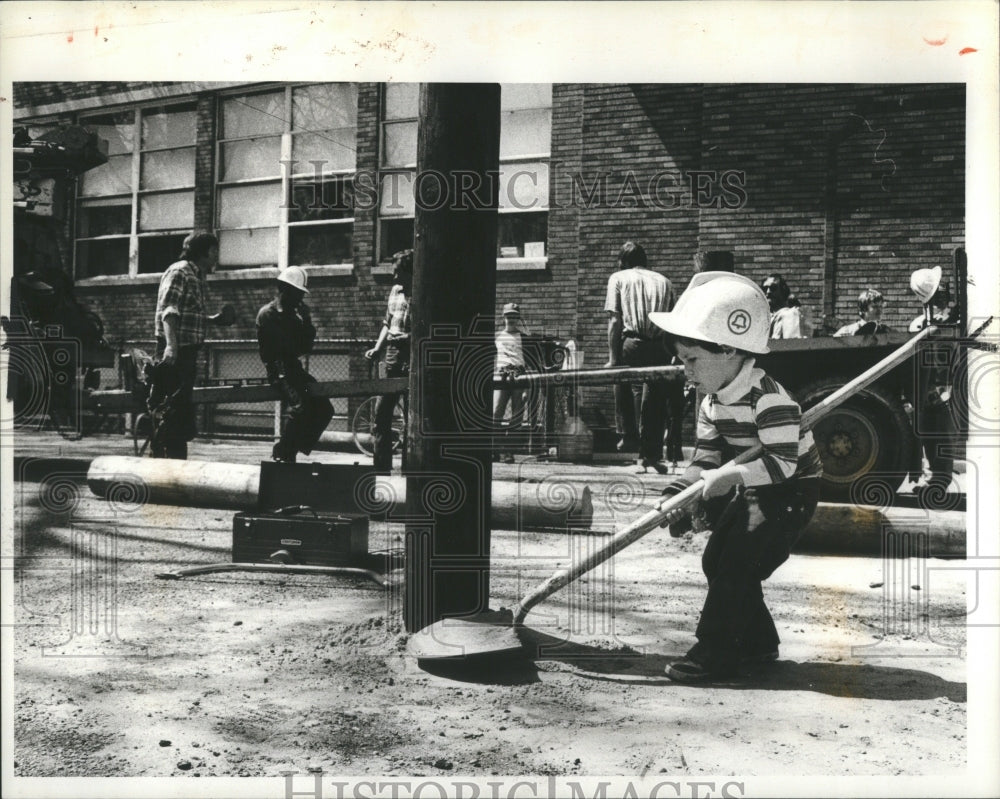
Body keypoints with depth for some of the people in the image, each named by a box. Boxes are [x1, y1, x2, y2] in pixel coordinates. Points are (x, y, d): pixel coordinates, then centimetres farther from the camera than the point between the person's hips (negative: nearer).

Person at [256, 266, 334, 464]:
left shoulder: (295, 314, 15)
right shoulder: (267, 314, -5)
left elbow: (307, 346, 9)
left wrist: (307, 320, -3)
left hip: (294, 368, 8)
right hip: (278, 370, -8)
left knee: (324, 408, -5)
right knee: (299, 407, -29)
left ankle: (290, 449, 2)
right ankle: (282, 454, -16)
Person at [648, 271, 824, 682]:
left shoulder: (770, 399, -28)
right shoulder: (712, 401, -1)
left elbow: (784, 461, -32)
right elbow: (706, 456, 3)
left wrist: (732, 474, -39)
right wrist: (679, 493, -11)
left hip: (792, 491, -9)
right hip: (749, 491, 9)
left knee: (737, 564, -15)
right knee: (717, 561, 8)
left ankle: (715, 652, -5)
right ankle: (757, 641, 22)